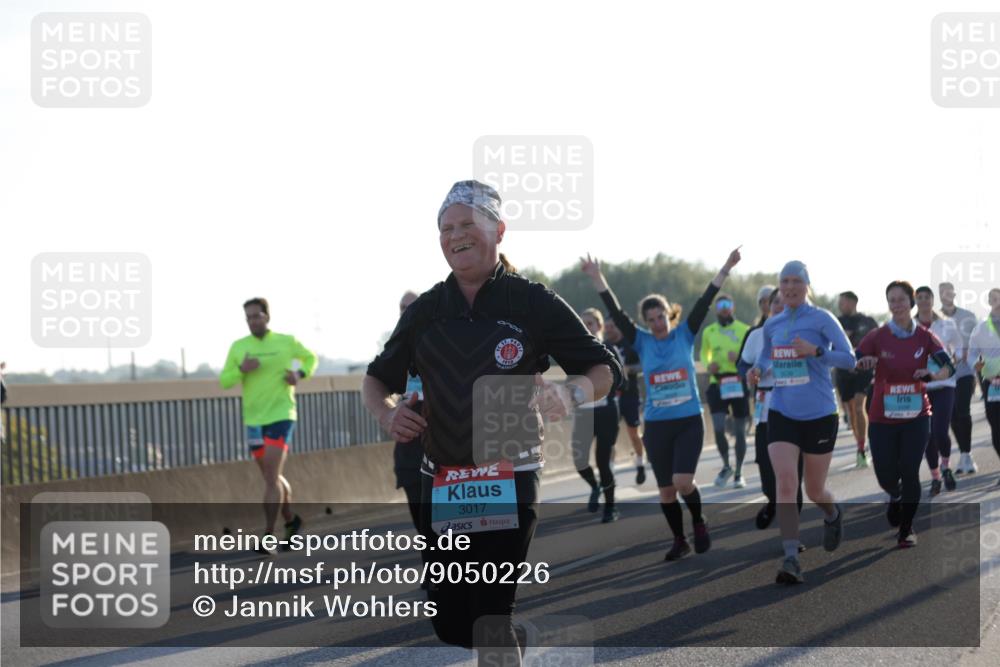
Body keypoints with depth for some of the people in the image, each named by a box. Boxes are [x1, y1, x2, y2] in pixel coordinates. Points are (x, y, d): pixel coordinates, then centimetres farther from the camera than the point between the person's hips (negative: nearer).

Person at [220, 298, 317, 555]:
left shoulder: (287, 342, -1)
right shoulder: (238, 347, 4)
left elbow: (311, 358, 17)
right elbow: (224, 381, 2)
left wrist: (300, 373, -4)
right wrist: (241, 369, -17)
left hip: (281, 416, -4)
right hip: (253, 419, 4)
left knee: (271, 478, -14)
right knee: (273, 478, 15)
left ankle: (268, 536, -15)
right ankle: (290, 520, 37)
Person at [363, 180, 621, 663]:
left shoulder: (533, 303, -2)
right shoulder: (425, 311, 9)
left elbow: (604, 369, 0)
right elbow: (377, 379, 18)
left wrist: (572, 394, -21)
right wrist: (384, 411, -5)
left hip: (510, 482, -4)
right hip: (441, 485, 4)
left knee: (490, 619, -13)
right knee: (448, 621, 5)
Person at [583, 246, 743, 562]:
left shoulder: (684, 334, 1)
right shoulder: (642, 341, 2)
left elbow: (704, 303, -7)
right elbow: (616, 313, -5)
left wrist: (725, 269, -14)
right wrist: (596, 278, -15)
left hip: (689, 422, -2)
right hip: (656, 425, 2)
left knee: (682, 482, -15)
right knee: (666, 489, 6)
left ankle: (699, 523, 13)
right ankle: (679, 540, 23)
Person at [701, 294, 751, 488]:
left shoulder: (744, 330, -1)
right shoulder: (709, 332, 7)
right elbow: (704, 353, 21)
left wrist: (740, 358, -17)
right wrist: (708, 364, -1)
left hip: (739, 384, -1)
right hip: (717, 384, 1)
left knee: (740, 431, 5)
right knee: (718, 429, -9)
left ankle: (739, 473, 18)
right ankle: (726, 466, 14)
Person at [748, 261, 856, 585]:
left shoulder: (822, 319, -5)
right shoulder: (772, 325, 9)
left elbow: (849, 359, -11)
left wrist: (815, 351, -25)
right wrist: (757, 370, 4)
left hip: (819, 415, -3)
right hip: (781, 414, 3)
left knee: (814, 491, 10)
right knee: (785, 484, -17)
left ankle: (833, 515, 47)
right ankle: (791, 559, -18)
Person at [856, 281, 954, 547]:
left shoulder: (924, 337, -2)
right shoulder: (877, 337, -5)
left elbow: (949, 367, -9)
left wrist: (932, 375, -30)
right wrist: (864, 363, -29)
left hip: (916, 417, 0)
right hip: (882, 419, 0)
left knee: (910, 473, -6)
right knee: (886, 477, 1)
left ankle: (906, 529, 12)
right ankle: (896, 497, 38)